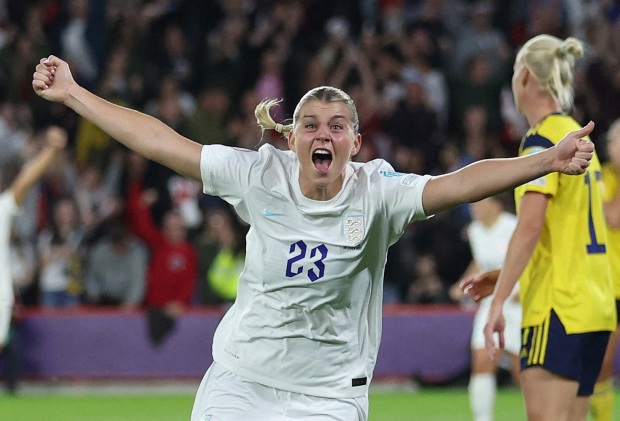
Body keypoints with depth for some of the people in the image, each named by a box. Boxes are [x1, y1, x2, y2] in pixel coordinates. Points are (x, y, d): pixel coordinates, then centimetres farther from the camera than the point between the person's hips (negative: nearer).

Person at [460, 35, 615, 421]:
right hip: (593, 304, 9)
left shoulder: (543, 140, -10)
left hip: (559, 309, -9)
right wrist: (502, 278, 21)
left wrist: (499, 300, -22)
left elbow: (530, 227, -21)